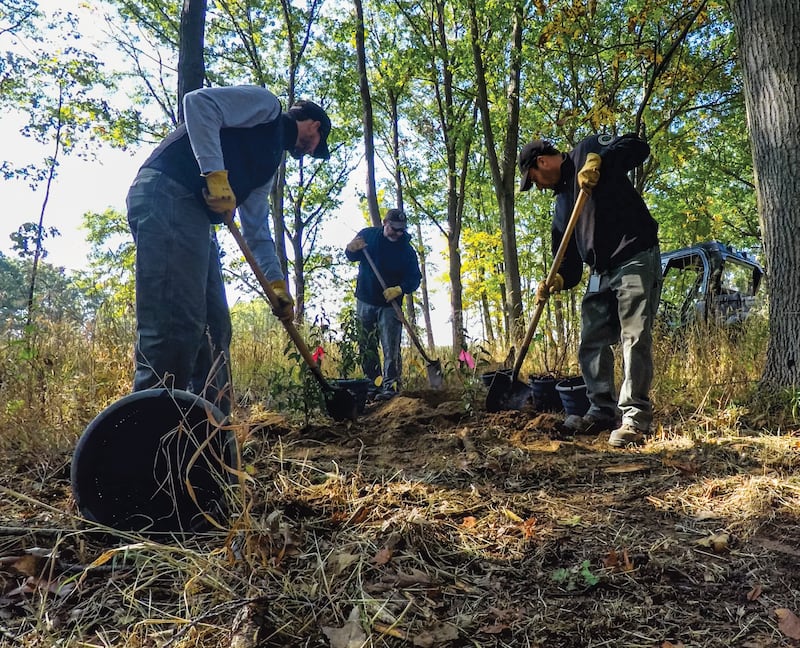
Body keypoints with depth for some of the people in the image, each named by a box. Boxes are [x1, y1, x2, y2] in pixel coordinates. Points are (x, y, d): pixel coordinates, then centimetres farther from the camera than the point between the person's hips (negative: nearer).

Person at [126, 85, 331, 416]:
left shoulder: (271, 159, 30)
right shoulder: (265, 104, 7)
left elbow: (257, 232, 28)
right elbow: (199, 101, -10)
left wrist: (278, 283, 22)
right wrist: (216, 173, -17)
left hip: (196, 216, 9)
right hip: (166, 195, -9)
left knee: (214, 329, 5)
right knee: (176, 326, -18)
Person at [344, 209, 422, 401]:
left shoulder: (407, 250, -8)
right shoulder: (368, 235, -3)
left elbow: (415, 279, -7)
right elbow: (351, 256, 8)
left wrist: (399, 289, -26)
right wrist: (352, 249, -17)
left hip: (389, 304, -3)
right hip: (365, 301, 3)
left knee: (390, 348, -8)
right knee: (367, 347, 8)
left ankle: (390, 385, -9)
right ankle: (373, 383, 17)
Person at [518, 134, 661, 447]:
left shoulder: (586, 151, 2)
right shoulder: (562, 201, 21)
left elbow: (638, 146, -12)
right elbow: (569, 255, 17)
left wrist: (597, 160, -21)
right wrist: (559, 280, -1)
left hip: (636, 260, -9)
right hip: (601, 272, 9)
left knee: (635, 338, -12)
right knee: (591, 343, 7)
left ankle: (635, 417, -8)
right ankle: (603, 411, 16)